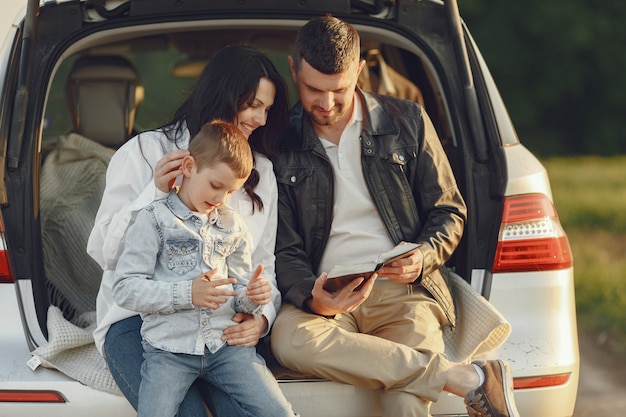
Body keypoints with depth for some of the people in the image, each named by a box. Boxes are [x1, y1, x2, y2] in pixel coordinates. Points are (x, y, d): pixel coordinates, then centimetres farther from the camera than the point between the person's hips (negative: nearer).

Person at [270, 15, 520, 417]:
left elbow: (449, 211, 13)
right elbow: (284, 249, 5)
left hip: (403, 293, -2)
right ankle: (467, 378, -32)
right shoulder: (281, 145, 6)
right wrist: (311, 297, -18)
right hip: (326, 298, 2)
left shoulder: (407, 122, 8)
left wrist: (424, 258, -9)